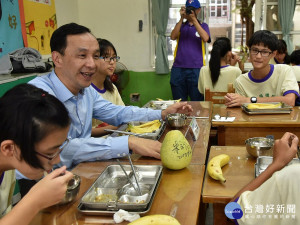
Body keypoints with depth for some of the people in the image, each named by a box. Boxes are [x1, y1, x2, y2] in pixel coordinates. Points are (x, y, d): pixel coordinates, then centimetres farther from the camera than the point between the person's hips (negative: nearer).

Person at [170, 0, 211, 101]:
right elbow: (173, 37, -3)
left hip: (196, 68, -1)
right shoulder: (180, 25, 16)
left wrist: (194, 19, -13)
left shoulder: (203, 25, 12)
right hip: (178, 68, 2)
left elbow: (205, 38, -10)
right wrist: (181, 18, -8)